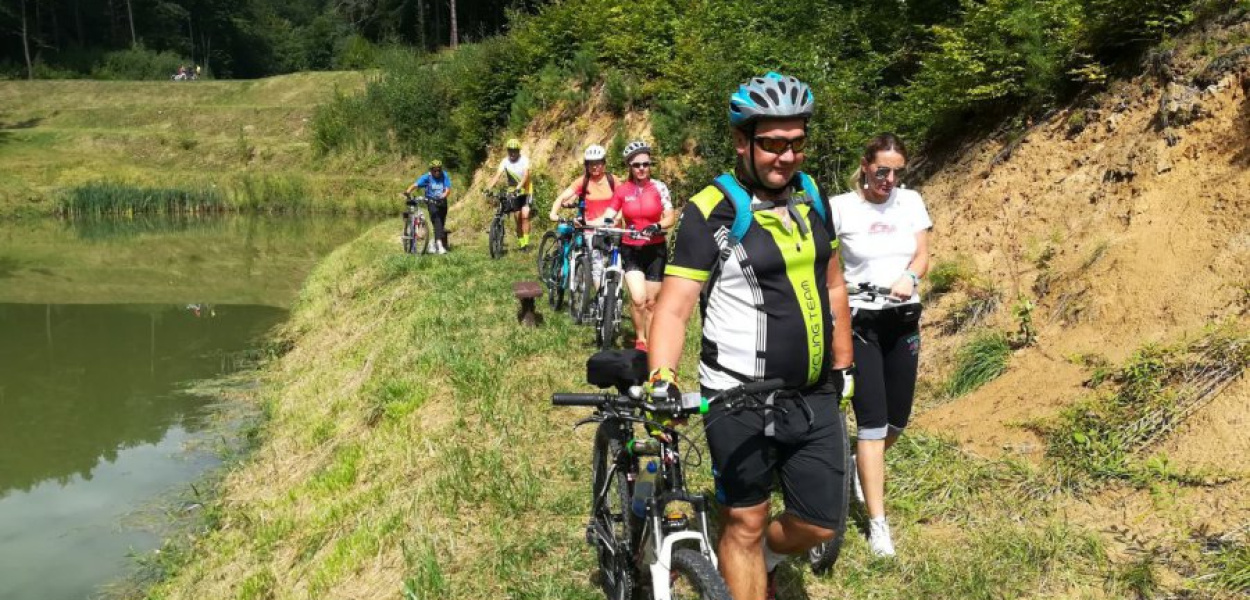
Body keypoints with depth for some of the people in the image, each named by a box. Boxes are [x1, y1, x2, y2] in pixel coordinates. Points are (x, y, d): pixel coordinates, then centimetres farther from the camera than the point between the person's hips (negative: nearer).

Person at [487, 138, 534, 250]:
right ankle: (521, 243, 11)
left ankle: (526, 242, -13)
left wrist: (519, 186, -45)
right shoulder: (505, 161, -8)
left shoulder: (524, 160, -15)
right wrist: (489, 188, -33)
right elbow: (497, 175, -18)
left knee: (525, 216, -14)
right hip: (513, 193, 3)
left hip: (525, 191, -3)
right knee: (518, 218, 5)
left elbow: (526, 175, -28)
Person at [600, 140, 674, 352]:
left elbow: (670, 218, -9)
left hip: (655, 250, 0)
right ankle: (640, 340, 3)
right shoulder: (622, 190, 0)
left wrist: (657, 227, -30)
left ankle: (651, 343, 22)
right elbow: (607, 217, -3)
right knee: (638, 299, -17)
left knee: (650, 302, 7)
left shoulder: (659, 187, -4)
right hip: (630, 250, 0)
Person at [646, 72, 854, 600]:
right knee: (745, 525, 7)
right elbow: (674, 307, -18)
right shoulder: (710, 214, -13)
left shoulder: (812, 198, 6)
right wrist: (662, 380, -32)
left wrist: (842, 366, 17)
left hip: (815, 398, 6)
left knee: (820, 525, 11)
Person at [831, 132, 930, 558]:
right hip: (858, 322, -4)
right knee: (873, 420, -8)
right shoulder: (840, 207, -7)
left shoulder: (910, 202, 4)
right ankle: (878, 523, 0)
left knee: (897, 419, 11)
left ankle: (862, 464, 44)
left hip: (902, 320, 4)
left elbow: (922, 253, -1)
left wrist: (908, 278, -22)